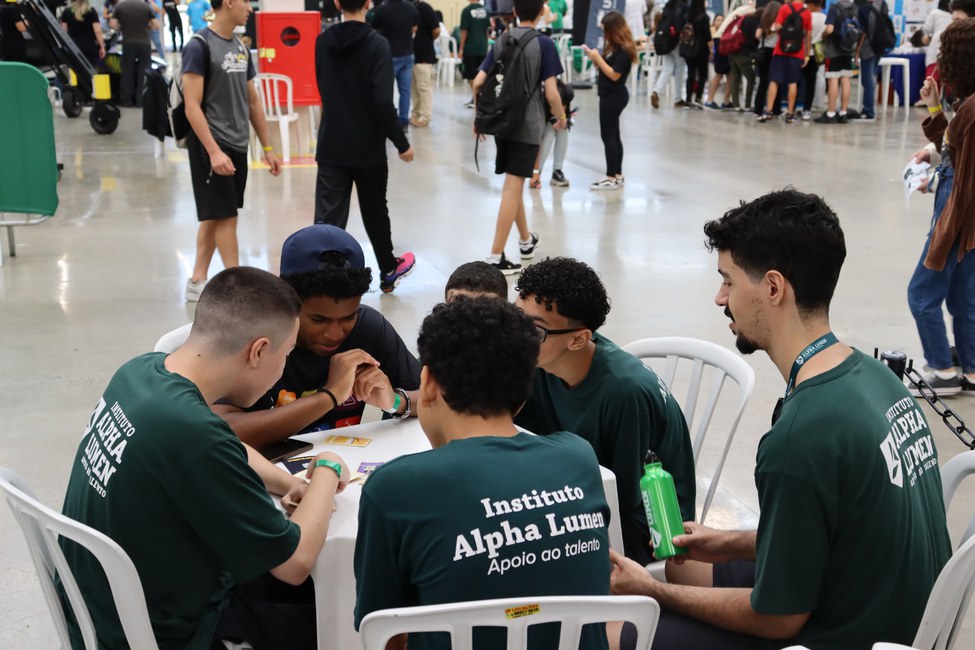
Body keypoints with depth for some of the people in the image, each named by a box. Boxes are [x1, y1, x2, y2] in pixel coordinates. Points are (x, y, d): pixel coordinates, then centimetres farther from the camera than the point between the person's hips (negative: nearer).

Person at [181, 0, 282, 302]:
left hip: (238, 146, 8)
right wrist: (213, 151, -23)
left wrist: (267, 147, 15)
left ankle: (197, 282, 20)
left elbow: (252, 101, 18)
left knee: (214, 216, 12)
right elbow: (192, 105, -16)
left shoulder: (241, 48, 12)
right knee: (225, 216, -4)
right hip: (211, 146, -8)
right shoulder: (199, 46, -11)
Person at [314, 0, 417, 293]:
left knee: (327, 219, -3)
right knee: (375, 212, 17)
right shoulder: (377, 45, -13)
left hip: (331, 147, 3)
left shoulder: (323, 42, 3)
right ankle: (388, 271, 36)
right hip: (368, 148, -2)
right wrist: (401, 143, -9)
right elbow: (382, 101, -19)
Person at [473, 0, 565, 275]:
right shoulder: (543, 44, -8)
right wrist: (561, 118, 6)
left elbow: (478, 83, 1)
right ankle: (496, 257, -7)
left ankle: (526, 240, 36)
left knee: (513, 184, 19)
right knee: (512, 189, -5)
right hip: (527, 125, -5)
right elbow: (551, 94, -12)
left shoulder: (500, 41, 6)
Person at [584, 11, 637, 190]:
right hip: (611, 95, 10)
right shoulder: (615, 46, 10)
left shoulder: (623, 50, -18)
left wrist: (598, 58, -20)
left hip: (614, 97, -10)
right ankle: (617, 175, 20)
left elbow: (614, 75, -22)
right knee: (613, 135, 13)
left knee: (608, 135, -6)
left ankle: (612, 178, -2)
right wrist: (594, 58, -1)